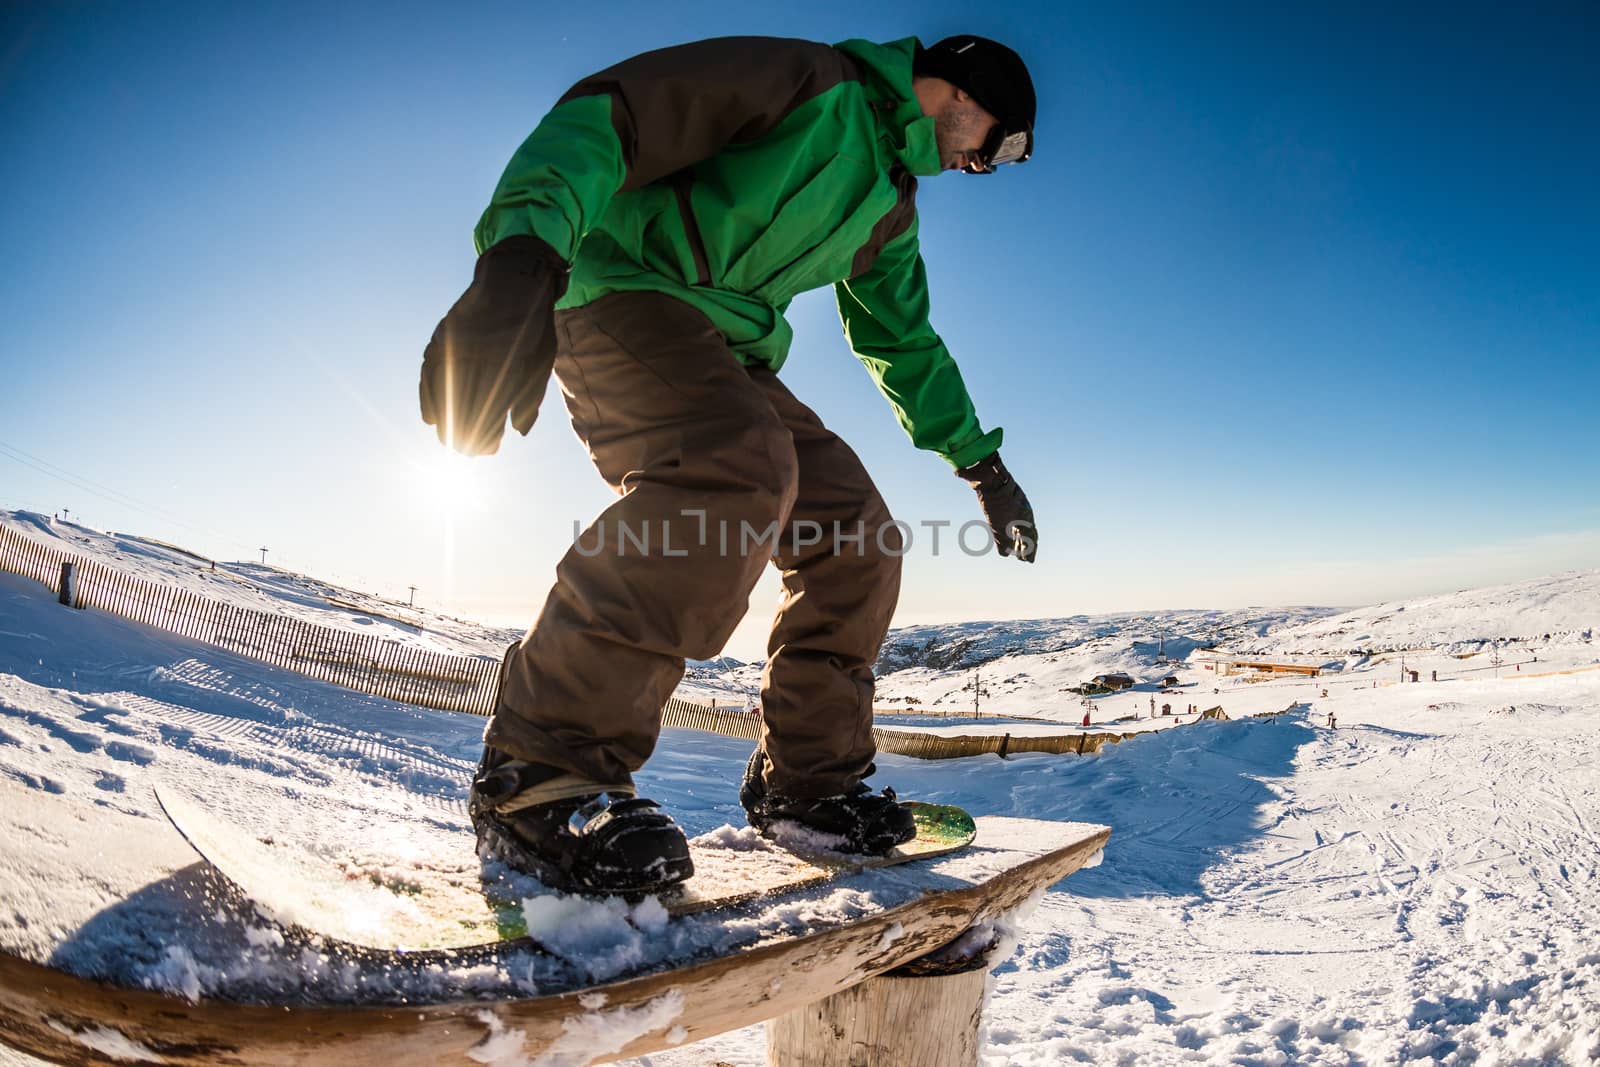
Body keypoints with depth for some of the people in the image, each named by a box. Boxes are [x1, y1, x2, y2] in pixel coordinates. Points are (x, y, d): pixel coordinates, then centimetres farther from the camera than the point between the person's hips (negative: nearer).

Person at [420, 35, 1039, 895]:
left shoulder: (889, 206, 20)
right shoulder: (808, 82, -7)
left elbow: (902, 340, 30)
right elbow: (606, 114, -18)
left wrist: (977, 459, 26)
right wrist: (523, 253, -37)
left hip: (718, 347, 9)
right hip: (624, 288, -8)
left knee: (856, 534, -3)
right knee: (742, 467, -36)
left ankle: (805, 778, 7)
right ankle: (539, 770, -30)